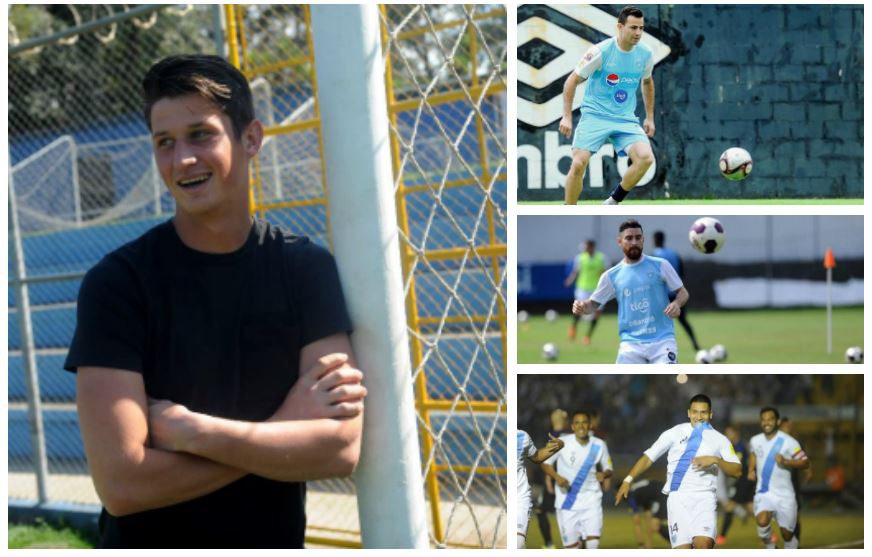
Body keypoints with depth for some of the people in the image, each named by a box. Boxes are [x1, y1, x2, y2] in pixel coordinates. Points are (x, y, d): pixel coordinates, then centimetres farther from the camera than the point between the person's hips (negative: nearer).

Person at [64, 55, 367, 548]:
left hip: (275, 541, 2)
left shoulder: (307, 270, -7)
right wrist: (286, 427, -19)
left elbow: (342, 448, -16)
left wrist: (189, 430, -20)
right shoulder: (117, 283, -13)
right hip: (147, 544, -2)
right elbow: (121, 483, -22)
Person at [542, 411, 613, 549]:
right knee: (571, 545, 2)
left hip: (591, 498, 1)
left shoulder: (599, 445, -2)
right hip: (567, 500, -1)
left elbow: (608, 469, 9)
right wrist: (557, 477, -16)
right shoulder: (562, 443, -8)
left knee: (593, 541, -15)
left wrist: (604, 474, -15)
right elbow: (545, 463, 2)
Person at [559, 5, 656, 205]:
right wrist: (567, 116, -9)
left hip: (625, 119, 3)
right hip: (594, 115, -3)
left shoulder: (645, 54, 0)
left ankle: (613, 202, 1)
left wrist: (649, 117, 20)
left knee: (646, 158, -21)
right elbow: (572, 81, -4)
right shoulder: (600, 51, -13)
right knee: (579, 163, -19)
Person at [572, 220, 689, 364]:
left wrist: (677, 303, -15)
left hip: (662, 340, -1)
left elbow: (683, 292, 8)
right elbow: (593, 304, 12)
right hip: (631, 343, 1)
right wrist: (581, 307, -11)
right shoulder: (611, 276, 8)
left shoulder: (660, 265, 3)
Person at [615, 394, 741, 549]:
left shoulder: (719, 439, 9)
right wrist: (628, 480, -1)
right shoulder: (675, 433, 8)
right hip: (678, 497, 0)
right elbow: (648, 457, 9)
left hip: (704, 498, 0)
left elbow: (737, 470, 4)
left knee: (704, 545, -23)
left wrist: (716, 460, -13)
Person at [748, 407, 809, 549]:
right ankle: (770, 548, 1)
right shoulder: (755, 441, 4)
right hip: (764, 492, 2)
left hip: (784, 494, -2)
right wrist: (751, 470, 14)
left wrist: (786, 462, -25)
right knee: (762, 522, -25)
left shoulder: (788, 442, -11)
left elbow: (805, 462, -10)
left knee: (787, 534, 4)